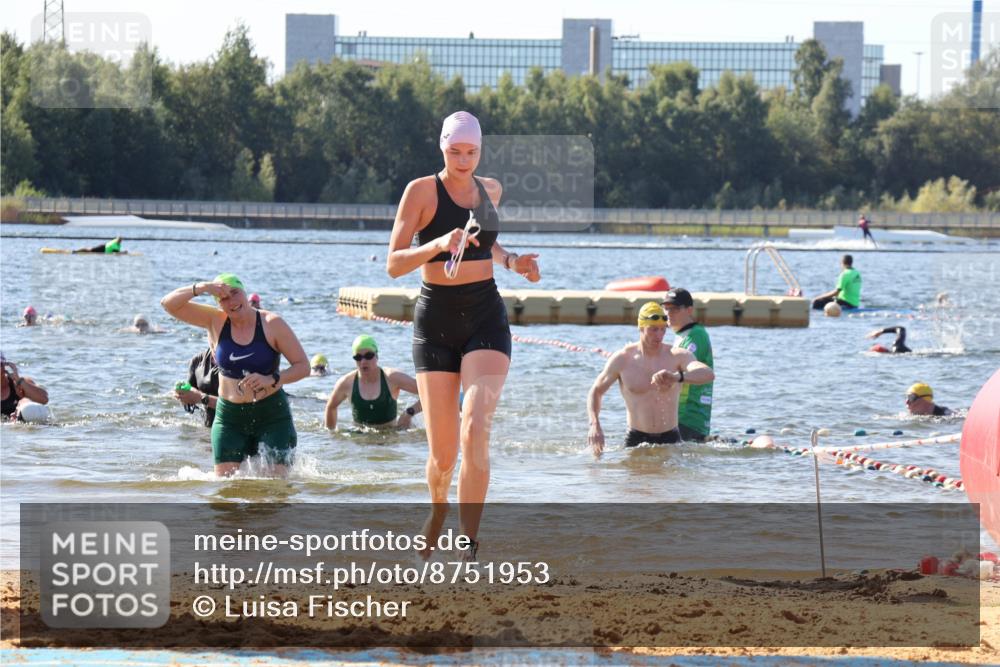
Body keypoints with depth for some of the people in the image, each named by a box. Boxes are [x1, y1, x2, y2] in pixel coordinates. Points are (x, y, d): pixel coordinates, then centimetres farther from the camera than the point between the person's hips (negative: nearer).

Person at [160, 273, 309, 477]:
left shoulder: (272, 324, -5)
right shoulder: (215, 321, 3)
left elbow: (303, 366, -4)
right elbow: (168, 304, -1)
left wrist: (271, 380, -21)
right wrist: (200, 289, -17)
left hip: (271, 415, -2)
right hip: (229, 417, 2)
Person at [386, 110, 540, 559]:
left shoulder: (490, 190, 9)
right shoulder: (422, 191, -6)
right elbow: (393, 264, -11)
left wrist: (512, 262, 10)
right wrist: (439, 244, -27)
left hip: (486, 319, 2)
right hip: (435, 322, -2)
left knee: (475, 429, -20)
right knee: (442, 451, 0)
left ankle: (468, 546, -20)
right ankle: (437, 511, 36)